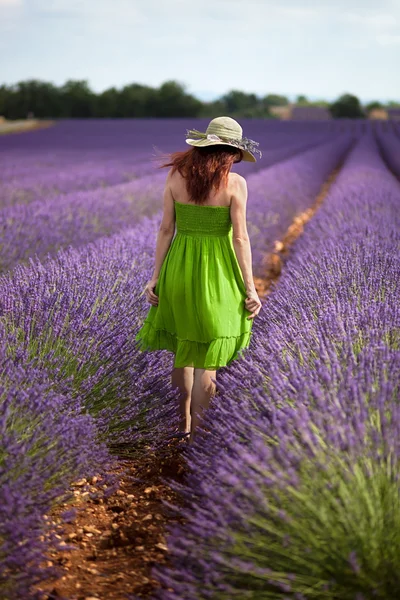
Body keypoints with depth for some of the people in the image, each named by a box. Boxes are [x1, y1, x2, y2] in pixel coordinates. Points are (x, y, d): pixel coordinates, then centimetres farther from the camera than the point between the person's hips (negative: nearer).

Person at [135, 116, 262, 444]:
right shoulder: (235, 183, -10)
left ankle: (183, 422, 31)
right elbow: (240, 237, -10)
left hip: (178, 269, 4)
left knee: (183, 349, 20)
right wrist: (250, 288, -5)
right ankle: (197, 433, 12)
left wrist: (155, 277, 5)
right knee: (208, 358, 6)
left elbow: (166, 229, 0)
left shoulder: (176, 175, 0)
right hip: (217, 273, -4)